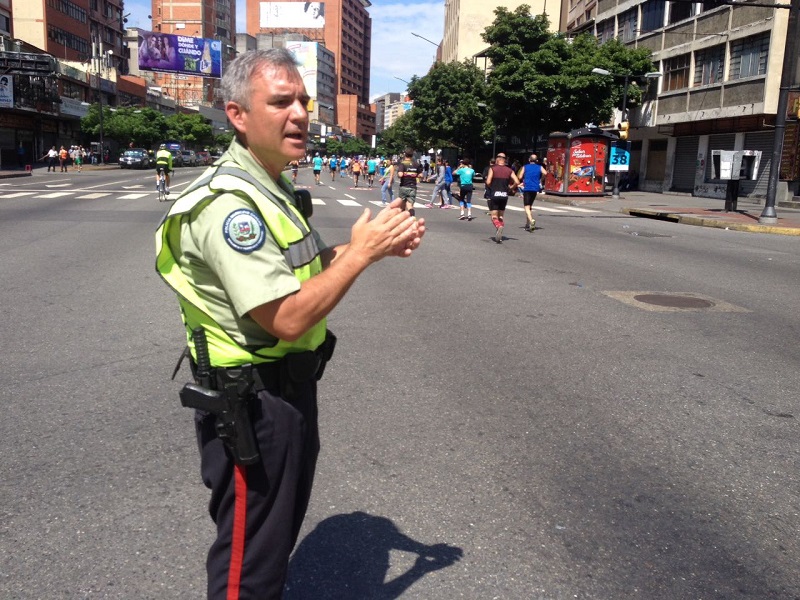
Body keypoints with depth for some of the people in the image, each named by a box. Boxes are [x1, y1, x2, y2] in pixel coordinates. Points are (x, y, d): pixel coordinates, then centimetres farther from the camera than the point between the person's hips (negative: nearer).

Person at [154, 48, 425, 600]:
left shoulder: (271, 188, 8)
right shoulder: (229, 203, -25)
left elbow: (306, 263, 18)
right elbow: (288, 318, -30)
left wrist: (379, 246, 3)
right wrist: (361, 252, -21)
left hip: (289, 386, 10)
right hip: (252, 404, -10)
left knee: (282, 526, 28)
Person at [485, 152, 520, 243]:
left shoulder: (493, 169, -3)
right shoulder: (509, 170, 6)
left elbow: (488, 182, -12)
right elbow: (517, 182, -3)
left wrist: (491, 188, 8)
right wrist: (511, 188, 13)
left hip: (494, 194, -3)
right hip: (504, 195, 3)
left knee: (494, 216, 0)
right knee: (501, 216, 16)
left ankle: (498, 227, -31)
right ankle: (499, 236, 11)